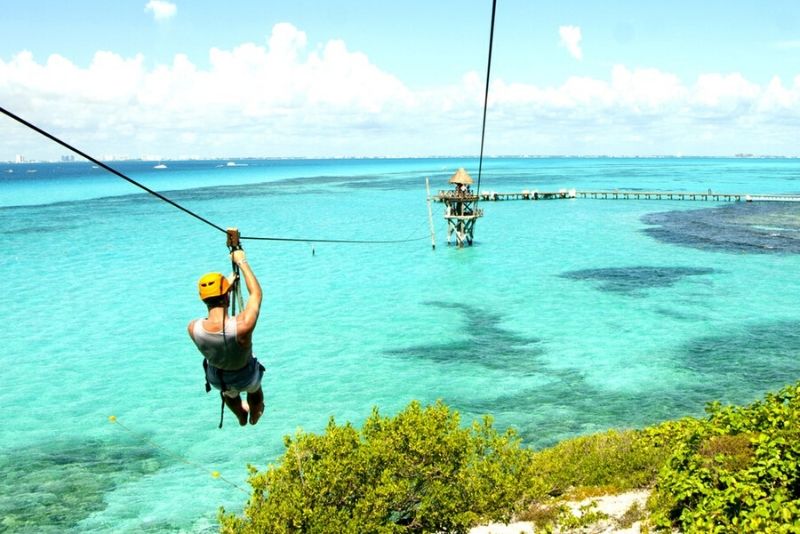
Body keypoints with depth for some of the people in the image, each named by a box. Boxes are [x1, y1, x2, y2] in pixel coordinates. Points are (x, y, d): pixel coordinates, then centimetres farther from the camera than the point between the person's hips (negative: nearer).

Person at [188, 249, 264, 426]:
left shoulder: (193, 328, -32)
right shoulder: (243, 325, -42)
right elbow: (256, 293, -23)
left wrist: (224, 288, 2)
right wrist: (242, 262, -13)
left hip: (216, 379, 2)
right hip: (246, 379, -2)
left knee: (229, 393, 40)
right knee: (255, 390, 38)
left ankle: (241, 417, 70)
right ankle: (255, 415, 68)